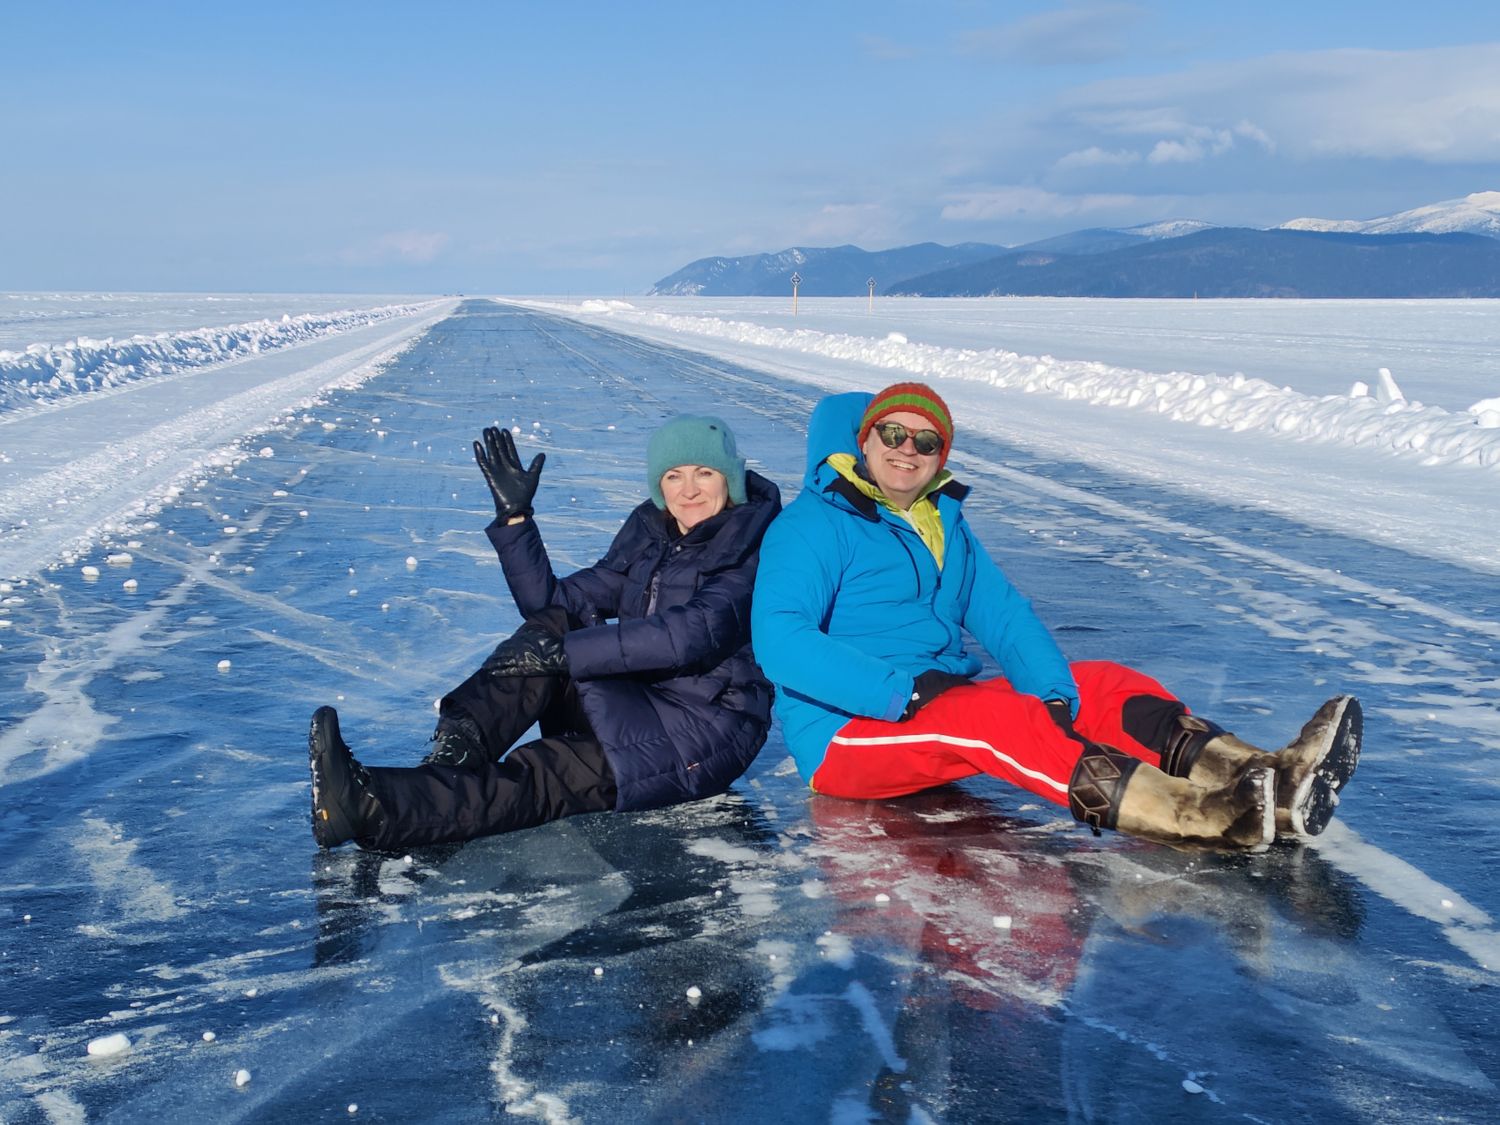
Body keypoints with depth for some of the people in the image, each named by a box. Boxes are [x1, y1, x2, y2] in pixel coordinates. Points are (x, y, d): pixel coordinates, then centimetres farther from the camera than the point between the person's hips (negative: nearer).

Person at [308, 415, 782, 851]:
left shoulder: (753, 548, -9)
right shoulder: (647, 533, 12)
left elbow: (694, 634, -26)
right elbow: (556, 604, 9)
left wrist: (566, 654, -30)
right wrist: (514, 516, -2)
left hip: (702, 731, -7)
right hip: (633, 709, 7)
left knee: (539, 778, -30)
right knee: (548, 629, -19)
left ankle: (370, 808, -47)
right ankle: (452, 754, -35)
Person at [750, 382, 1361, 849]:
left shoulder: (944, 523, 17)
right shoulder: (811, 525, -7)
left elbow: (1004, 616, 7)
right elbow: (778, 643, -21)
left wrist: (1054, 694, -14)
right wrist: (903, 690, -28)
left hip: (947, 703, 8)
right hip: (849, 733, -8)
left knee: (1105, 684, -9)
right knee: (995, 715, -34)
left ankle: (1265, 779, -32)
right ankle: (1207, 818, -51)